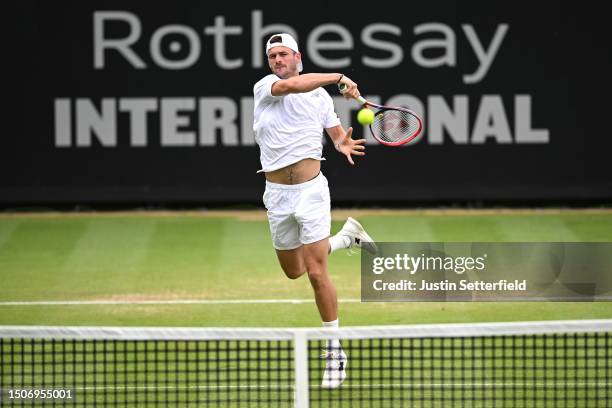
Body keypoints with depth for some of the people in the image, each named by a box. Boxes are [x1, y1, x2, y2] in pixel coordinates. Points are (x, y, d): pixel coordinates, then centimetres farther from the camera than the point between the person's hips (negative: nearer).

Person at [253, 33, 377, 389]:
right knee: (294, 271, 17)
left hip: (311, 190, -2)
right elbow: (291, 85, -23)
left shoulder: (321, 96, 5)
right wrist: (338, 77, -25)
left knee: (317, 273, -10)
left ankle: (335, 350, 0)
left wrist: (343, 145, -8)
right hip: (277, 195, 2)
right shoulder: (264, 87, -1)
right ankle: (347, 234, 41)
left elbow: (337, 133, 16)